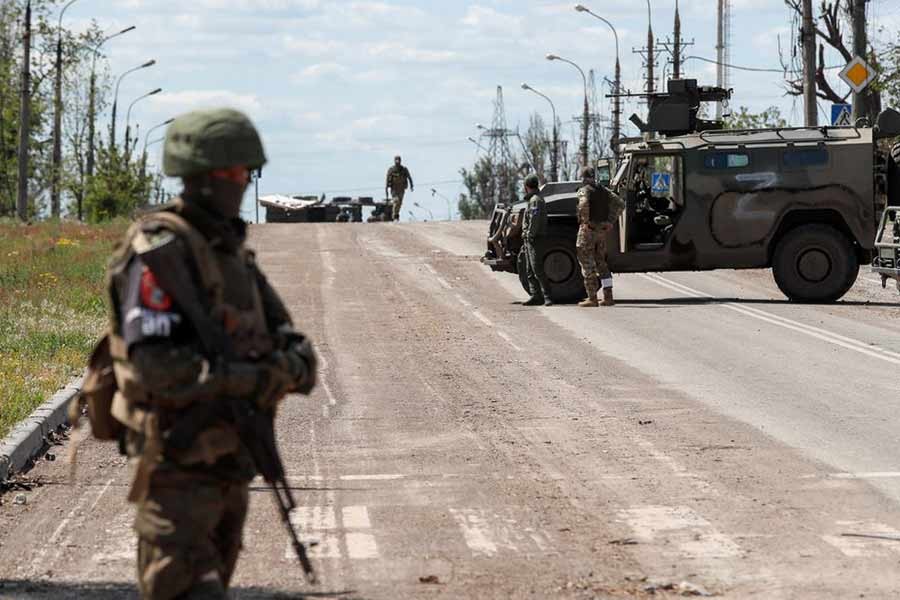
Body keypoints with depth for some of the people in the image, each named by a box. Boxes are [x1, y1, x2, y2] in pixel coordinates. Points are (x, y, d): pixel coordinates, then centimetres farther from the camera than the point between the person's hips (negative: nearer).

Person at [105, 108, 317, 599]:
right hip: (178, 467, -9)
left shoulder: (229, 249, 13)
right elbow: (154, 365, -24)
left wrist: (294, 363, -11)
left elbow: (284, 333, 13)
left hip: (229, 461, 9)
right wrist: (246, 379, -27)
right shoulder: (161, 251, -15)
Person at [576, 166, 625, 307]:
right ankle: (608, 297, 11)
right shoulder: (603, 190, 12)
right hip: (602, 231, 7)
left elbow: (584, 204, -31)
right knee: (601, 263, 15)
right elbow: (620, 204, 10)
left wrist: (585, 221, -19)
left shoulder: (584, 190, -9)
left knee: (587, 264, -1)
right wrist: (610, 221, 8)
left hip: (588, 231, -7)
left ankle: (592, 298, -2)